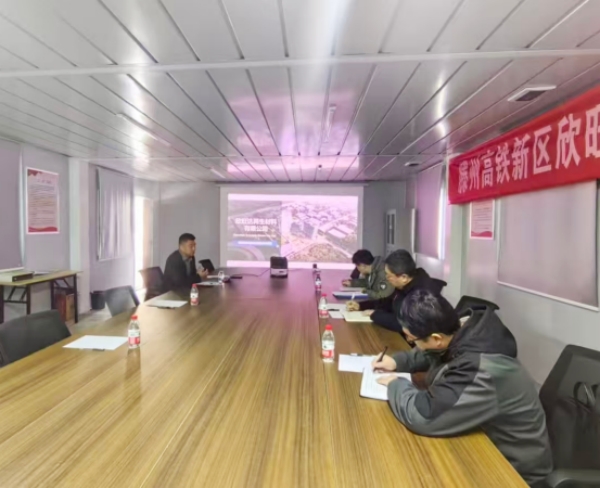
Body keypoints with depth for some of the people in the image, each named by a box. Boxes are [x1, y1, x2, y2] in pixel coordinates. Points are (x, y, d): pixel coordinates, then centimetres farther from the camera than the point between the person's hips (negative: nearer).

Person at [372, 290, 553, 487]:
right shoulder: (464, 330, -13)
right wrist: (398, 361, -4)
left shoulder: (482, 371, -38)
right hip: (489, 436, 7)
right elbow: (430, 355, 8)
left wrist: (396, 385, -20)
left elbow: (422, 416, -38)